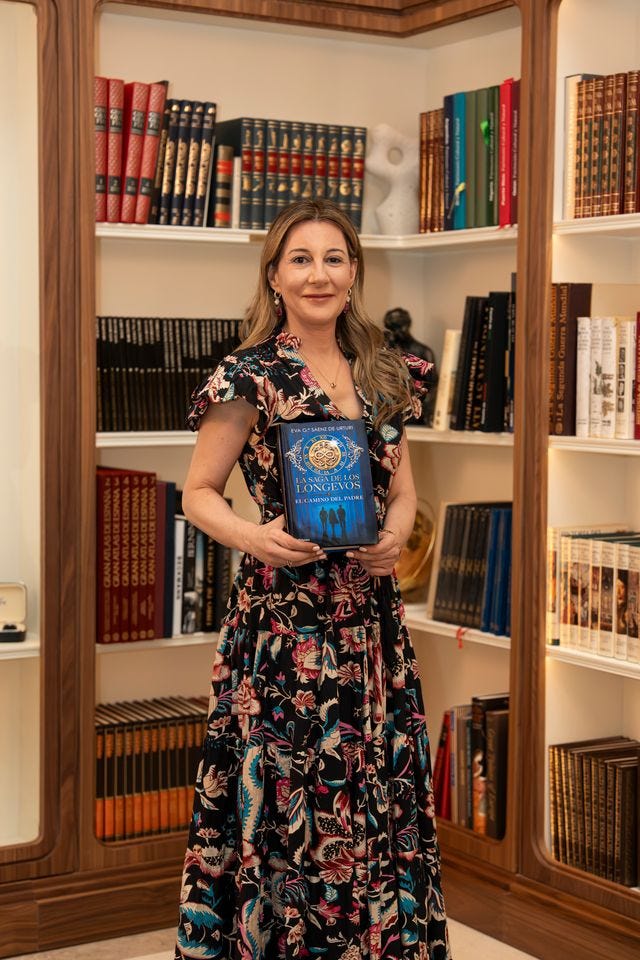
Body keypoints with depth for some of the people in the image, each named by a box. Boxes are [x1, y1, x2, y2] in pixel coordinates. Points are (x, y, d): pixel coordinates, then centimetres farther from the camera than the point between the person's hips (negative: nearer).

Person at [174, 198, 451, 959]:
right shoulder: (251, 376, -6)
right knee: (285, 804, -1)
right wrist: (253, 537, -21)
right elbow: (198, 493, -2)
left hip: (371, 617, 5)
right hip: (283, 619, -5)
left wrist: (395, 534, -5)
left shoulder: (382, 376, 10)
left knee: (378, 798, 10)